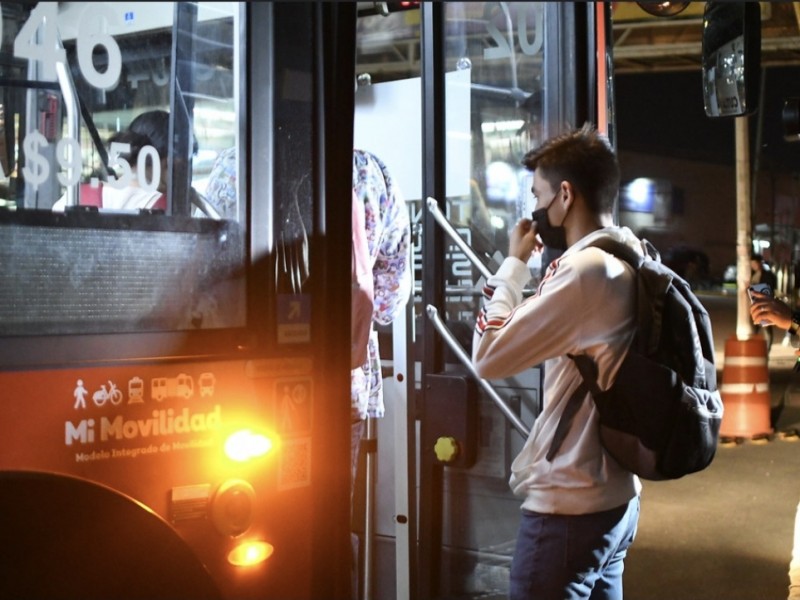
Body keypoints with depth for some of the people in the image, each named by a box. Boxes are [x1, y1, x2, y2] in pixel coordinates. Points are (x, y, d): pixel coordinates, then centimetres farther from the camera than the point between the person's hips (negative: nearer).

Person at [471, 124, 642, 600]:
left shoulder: (587, 270, -22)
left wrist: (515, 264, -9)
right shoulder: (631, 259, 8)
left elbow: (489, 356, -19)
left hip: (570, 506, -9)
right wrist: (537, 267, 10)